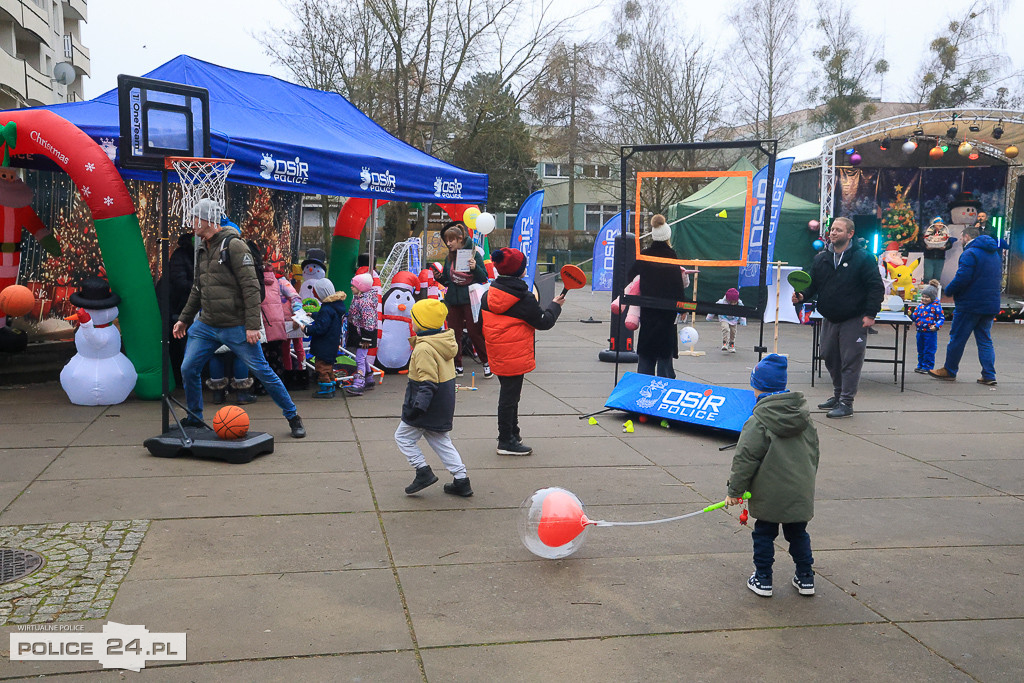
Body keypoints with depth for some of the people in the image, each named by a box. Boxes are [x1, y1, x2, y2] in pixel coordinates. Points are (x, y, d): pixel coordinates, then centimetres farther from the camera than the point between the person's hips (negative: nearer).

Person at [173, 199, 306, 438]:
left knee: (262, 371, -3)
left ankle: (293, 418, 9)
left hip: (236, 328, -7)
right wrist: (185, 318, 26)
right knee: (188, 370, 4)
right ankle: (194, 420, 24)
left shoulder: (234, 246, -11)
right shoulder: (203, 251, 14)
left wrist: (252, 325, -20)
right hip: (206, 326, 7)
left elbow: (251, 287, -16)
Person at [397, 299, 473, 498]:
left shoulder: (424, 348, -21)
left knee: (403, 437, 8)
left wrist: (418, 405, -30)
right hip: (444, 405, 9)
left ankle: (424, 472, 4)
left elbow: (428, 382, -26)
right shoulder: (445, 342, 7)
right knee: (441, 441, 17)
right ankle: (462, 481, 14)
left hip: (429, 406, -9)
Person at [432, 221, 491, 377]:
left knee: (475, 332, -2)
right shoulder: (449, 258, 10)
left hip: (470, 300, -5)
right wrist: (439, 277, -3)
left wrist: (475, 268, -25)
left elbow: (484, 278, -8)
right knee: (454, 333, 6)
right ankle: (458, 366, 16)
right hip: (453, 300, 5)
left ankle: (486, 362, 13)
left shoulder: (473, 254, -5)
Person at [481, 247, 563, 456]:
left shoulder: (488, 295, 4)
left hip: (497, 356, 8)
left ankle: (512, 434, 33)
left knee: (508, 394, 20)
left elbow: (481, 324, 13)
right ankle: (506, 441, 9)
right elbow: (544, 322, -8)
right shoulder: (524, 298, -16)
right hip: (516, 356, -8)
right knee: (510, 396, 1)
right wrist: (555, 306, 9)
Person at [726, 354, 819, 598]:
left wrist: (735, 490, -5)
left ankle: (762, 579, 17)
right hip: (801, 492, 5)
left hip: (769, 495, -5)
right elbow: (814, 451, 16)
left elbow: (745, 459, -14)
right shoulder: (804, 415, 5)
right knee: (798, 533, 19)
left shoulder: (758, 421, -15)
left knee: (764, 534, 10)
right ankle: (806, 578, 26)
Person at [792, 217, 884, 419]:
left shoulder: (863, 258, -8)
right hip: (829, 319, 6)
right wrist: (802, 296, -11)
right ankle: (838, 395, 29)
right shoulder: (821, 259, 7)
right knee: (830, 358, 13)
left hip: (854, 320, -6)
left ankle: (846, 402, 2)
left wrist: (870, 314, -15)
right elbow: (813, 284, 11)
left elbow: (876, 287, -9)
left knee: (850, 361, -4)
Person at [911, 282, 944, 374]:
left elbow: (941, 318, -8)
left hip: (930, 333, -6)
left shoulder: (936, 307, -8)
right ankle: (920, 365, 27)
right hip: (920, 332, 7)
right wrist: (910, 315, -5)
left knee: (929, 351, -1)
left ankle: (927, 367, 6)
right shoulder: (920, 306, 9)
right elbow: (915, 316, 16)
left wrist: (936, 326, -20)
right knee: (920, 350, 16)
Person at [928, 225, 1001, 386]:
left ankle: (949, 370, 15)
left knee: (957, 338, 4)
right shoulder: (995, 253, 14)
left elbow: (962, 279, -22)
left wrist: (949, 290, -6)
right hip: (991, 305, 8)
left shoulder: (970, 253, -14)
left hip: (970, 305, -8)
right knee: (985, 340, 11)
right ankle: (989, 375, 7)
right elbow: (998, 280, 21)